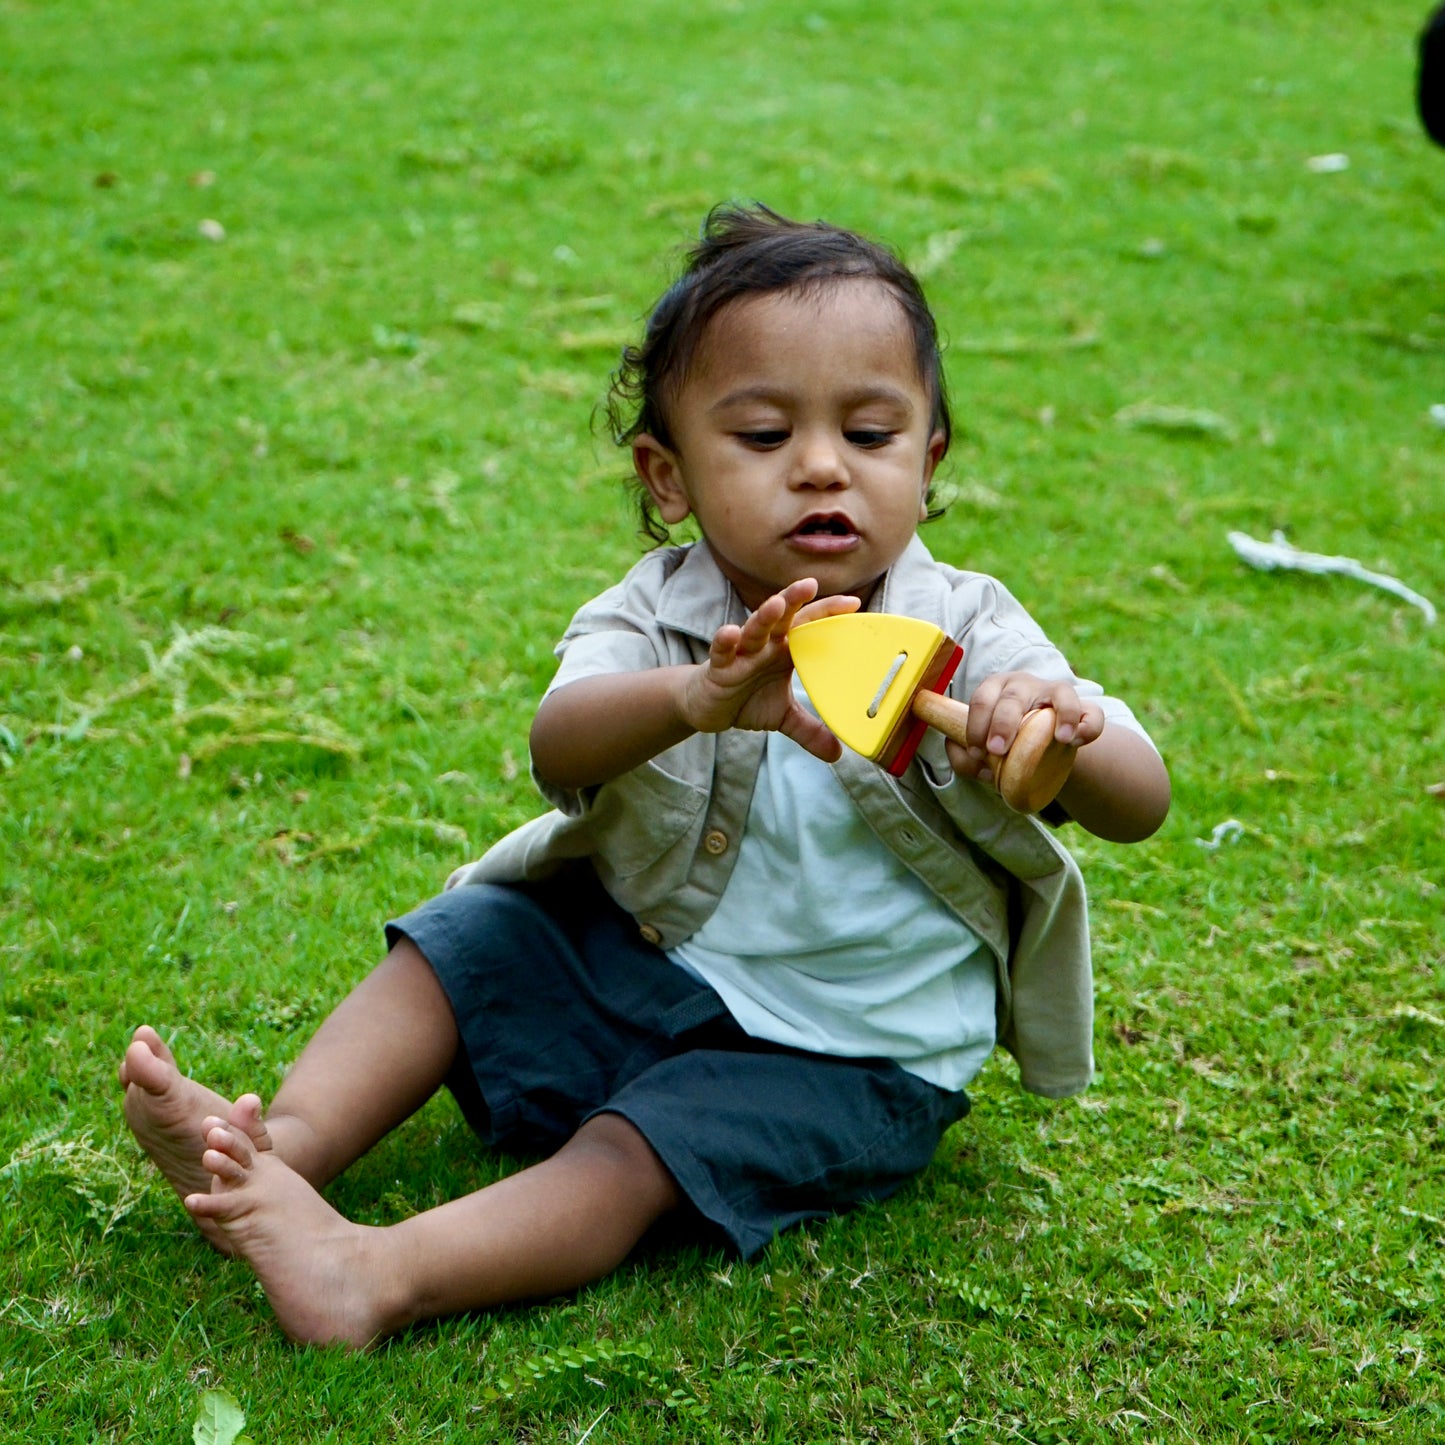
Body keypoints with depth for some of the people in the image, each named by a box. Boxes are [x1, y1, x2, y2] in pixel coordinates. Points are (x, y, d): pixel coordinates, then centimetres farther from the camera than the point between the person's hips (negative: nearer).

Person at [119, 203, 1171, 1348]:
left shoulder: (963, 633, -13)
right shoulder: (657, 618, -10)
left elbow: (1141, 806, -22)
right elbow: (561, 750, -32)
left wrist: (1068, 741, -48)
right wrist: (697, 696, -55)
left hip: (848, 1056, -4)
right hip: (641, 961, 5)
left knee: (635, 1148, -25)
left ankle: (382, 1275, -38)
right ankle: (291, 1143, -17)